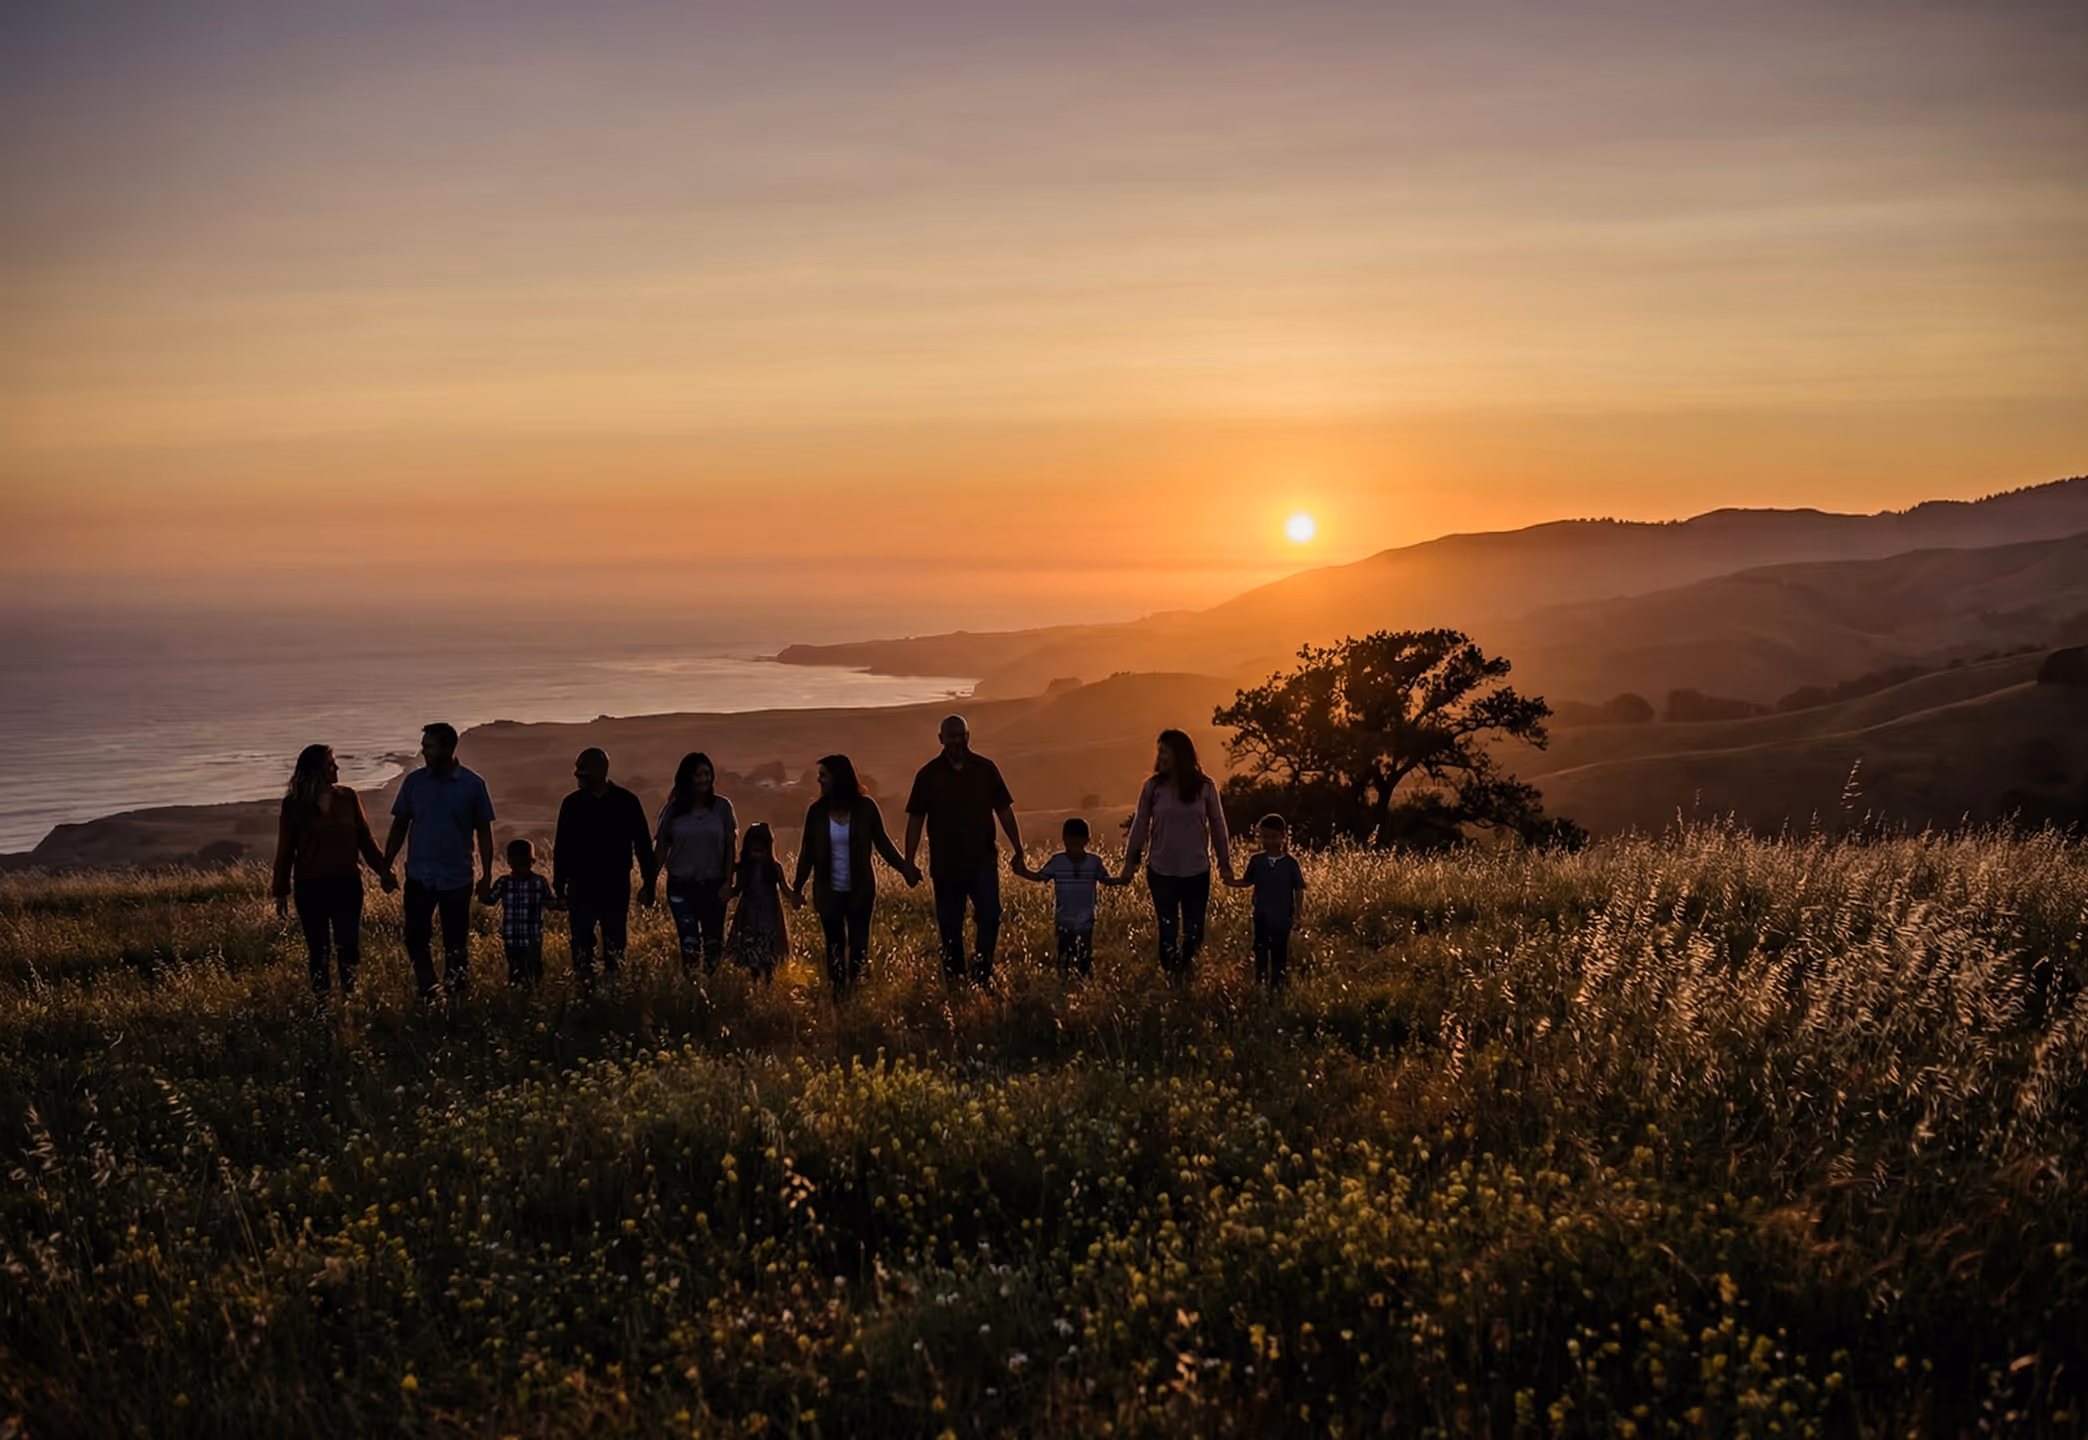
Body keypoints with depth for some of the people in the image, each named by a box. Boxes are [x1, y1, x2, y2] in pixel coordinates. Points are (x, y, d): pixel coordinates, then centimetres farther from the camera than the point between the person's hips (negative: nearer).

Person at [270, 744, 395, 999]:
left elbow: (365, 838, 8)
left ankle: (350, 997, 15)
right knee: (318, 950, 6)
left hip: (346, 883, 2)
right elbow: (285, 850, 0)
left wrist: (383, 871, 5)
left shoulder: (348, 797, 2)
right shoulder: (294, 804, -5)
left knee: (348, 945, 2)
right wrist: (281, 891, 1)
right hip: (310, 887, -2)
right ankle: (321, 1003, 16)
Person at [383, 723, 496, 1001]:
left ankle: (455, 997, 20)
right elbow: (399, 826, 7)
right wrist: (385, 867, 4)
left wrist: (487, 876, 0)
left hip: (457, 878, -2)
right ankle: (428, 994, 14)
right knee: (416, 939, 0)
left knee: (456, 946, 6)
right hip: (419, 876, 2)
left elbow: (484, 832, 2)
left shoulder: (473, 785, -4)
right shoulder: (414, 782, 1)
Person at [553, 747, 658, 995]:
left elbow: (643, 844, 3)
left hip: (616, 888, -1)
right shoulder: (572, 803, 3)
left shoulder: (626, 802, -2)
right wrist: (559, 887, 5)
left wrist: (649, 883, -1)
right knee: (582, 946, -7)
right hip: (581, 888, 1)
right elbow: (560, 848, 8)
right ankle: (584, 991, -6)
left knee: (615, 947, 7)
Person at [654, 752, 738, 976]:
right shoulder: (673, 810, 1)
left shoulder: (722, 807, 1)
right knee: (690, 942, -11)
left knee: (713, 942, 5)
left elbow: (731, 846, 4)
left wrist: (728, 882, -3)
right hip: (681, 886, -1)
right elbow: (661, 848, 5)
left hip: (713, 885, 1)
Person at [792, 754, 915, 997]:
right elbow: (808, 852, 4)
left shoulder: (865, 807, -7)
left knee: (859, 948, -1)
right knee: (835, 948, 10)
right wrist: (798, 887, 4)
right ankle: (837, 997, 19)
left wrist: (905, 868, -11)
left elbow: (882, 842, -1)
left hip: (860, 892, -1)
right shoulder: (817, 811, -3)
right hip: (828, 893, 1)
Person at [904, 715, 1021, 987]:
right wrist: (909, 861, -1)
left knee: (989, 915, -15)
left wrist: (1018, 850, 2)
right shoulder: (928, 775, 2)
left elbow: (1004, 811, 7)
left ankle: (982, 973, -8)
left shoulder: (986, 769, 4)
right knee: (949, 926, 6)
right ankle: (954, 979, 17)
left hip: (982, 861, 0)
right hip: (945, 863, 0)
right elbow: (915, 820, 3)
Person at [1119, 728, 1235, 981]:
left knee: (1194, 932, 4)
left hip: (1197, 872, 0)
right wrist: (1130, 860, 3)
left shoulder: (1204, 787, -4)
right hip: (1161, 872, 0)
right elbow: (1140, 824, 4)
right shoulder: (1153, 787, -3)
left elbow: (1218, 826, 3)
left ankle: (1188, 977, 19)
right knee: (1168, 932, 3)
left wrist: (1225, 864, 5)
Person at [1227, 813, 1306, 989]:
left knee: (1279, 949, 10)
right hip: (1262, 915, 2)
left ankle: (1277, 981, 24)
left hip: (1282, 916, -2)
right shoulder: (1256, 861, -4)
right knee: (1260, 948, 13)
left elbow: (1298, 889, -6)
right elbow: (1247, 881, 5)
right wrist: (1231, 882, -14)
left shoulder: (1290, 863, -11)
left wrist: (1297, 913, -7)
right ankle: (1259, 980, 28)